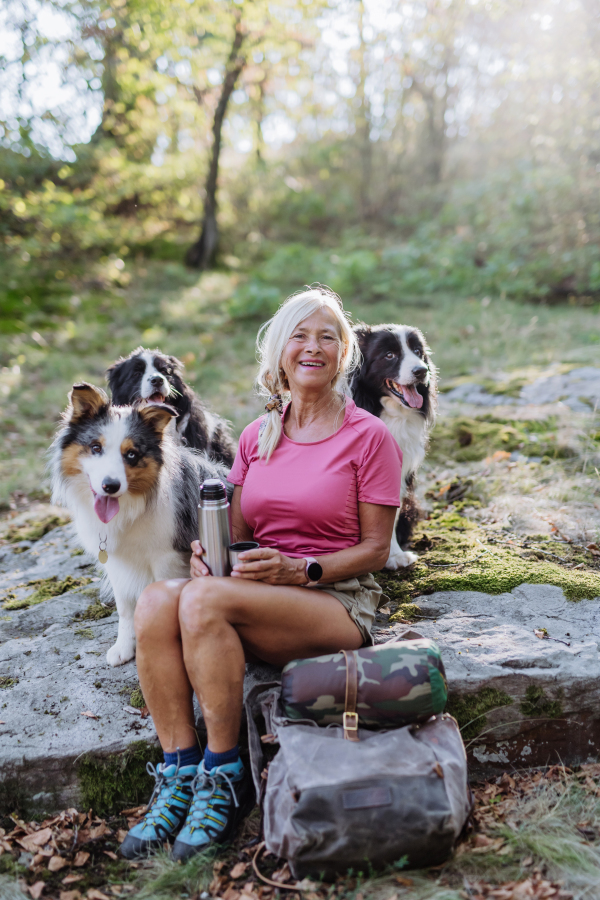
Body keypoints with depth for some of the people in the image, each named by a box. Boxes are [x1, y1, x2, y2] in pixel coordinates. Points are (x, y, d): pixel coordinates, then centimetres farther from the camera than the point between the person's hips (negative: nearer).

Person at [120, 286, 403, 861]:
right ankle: (179, 775, -18)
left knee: (204, 598, -31)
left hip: (338, 604, -5)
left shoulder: (369, 436, -2)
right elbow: (236, 532, 14)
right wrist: (210, 551, -10)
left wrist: (299, 569, -17)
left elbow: (376, 549, -3)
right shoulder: (257, 436, 13)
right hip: (256, 595, 5)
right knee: (156, 600, -26)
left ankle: (225, 777, -17)